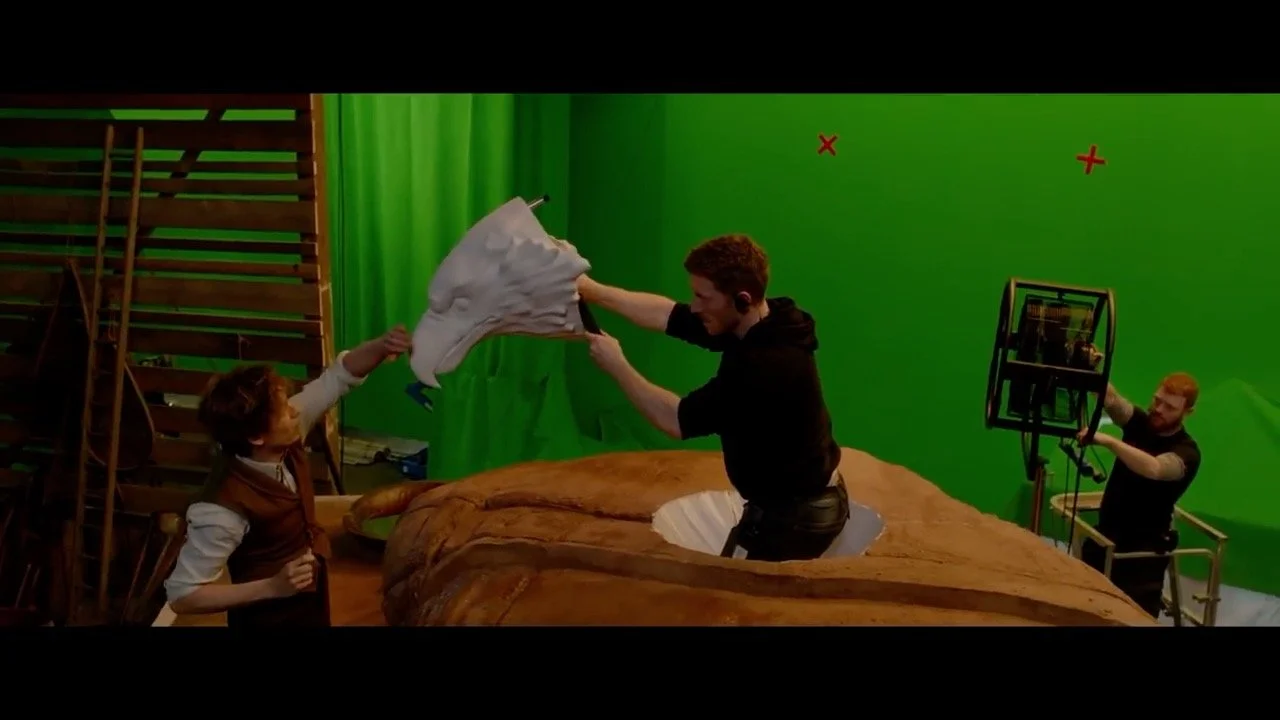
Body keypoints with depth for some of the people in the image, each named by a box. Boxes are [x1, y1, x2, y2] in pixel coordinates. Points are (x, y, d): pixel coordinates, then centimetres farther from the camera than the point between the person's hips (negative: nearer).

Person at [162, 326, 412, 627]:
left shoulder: (286, 440, -17)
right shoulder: (223, 509, -34)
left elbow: (339, 375, -10)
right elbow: (181, 595, -26)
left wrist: (382, 346, -28)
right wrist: (272, 587, -33)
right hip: (270, 616, -7)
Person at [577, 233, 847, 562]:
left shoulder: (768, 365, -34)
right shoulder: (754, 327, -5)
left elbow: (678, 421, -28)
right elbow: (665, 314, 4)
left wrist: (616, 366, -17)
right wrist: (592, 290, 1)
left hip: (800, 514, -9)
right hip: (784, 501, 9)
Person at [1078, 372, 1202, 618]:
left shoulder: (1187, 452, -15)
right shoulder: (1140, 422, 0)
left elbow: (1154, 469, -37)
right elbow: (1110, 399, -20)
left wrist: (1107, 440, -45)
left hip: (1143, 549, -5)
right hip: (1105, 534, 5)